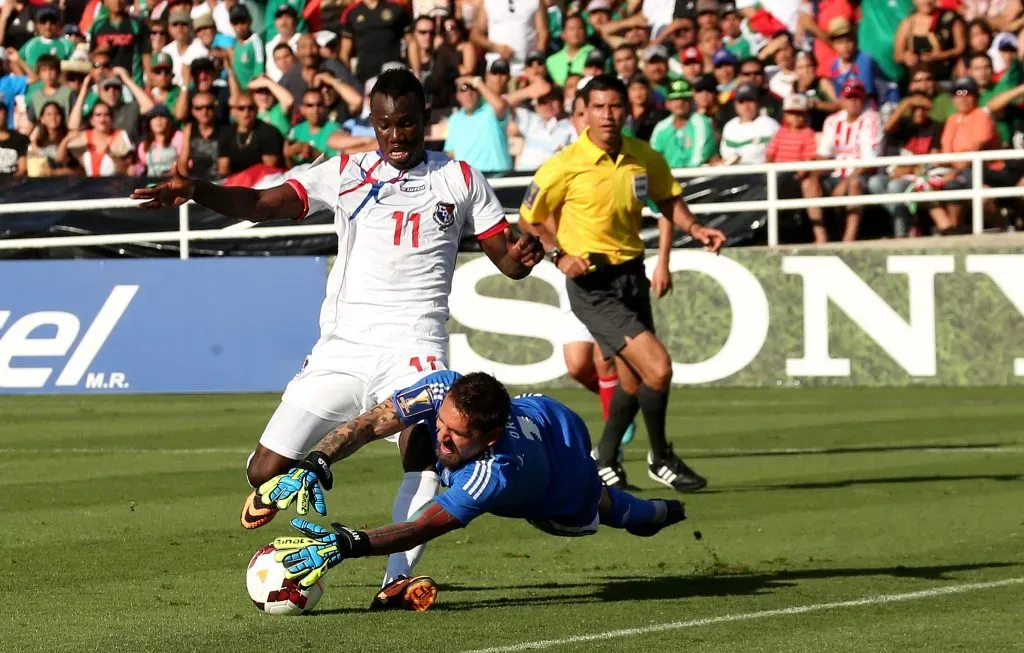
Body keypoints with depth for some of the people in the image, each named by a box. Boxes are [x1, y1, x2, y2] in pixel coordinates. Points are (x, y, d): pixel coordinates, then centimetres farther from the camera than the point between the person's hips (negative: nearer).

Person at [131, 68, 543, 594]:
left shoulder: (460, 180, 8)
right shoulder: (346, 174, 7)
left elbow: (506, 259, 9)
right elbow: (262, 203, -4)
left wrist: (522, 256, -16)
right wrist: (195, 191, -21)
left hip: (413, 351, -1)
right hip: (341, 349, 1)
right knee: (266, 470, -5)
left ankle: (398, 580, -19)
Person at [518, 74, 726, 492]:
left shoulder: (644, 158, 1)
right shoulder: (565, 165, -13)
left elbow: (667, 199, 18)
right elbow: (530, 218, -3)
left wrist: (693, 229, 0)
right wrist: (559, 255, -17)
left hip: (632, 276, 6)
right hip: (592, 285, -6)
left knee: (632, 380, 15)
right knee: (657, 367, -17)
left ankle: (605, 464, 35)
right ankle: (660, 459, 3)